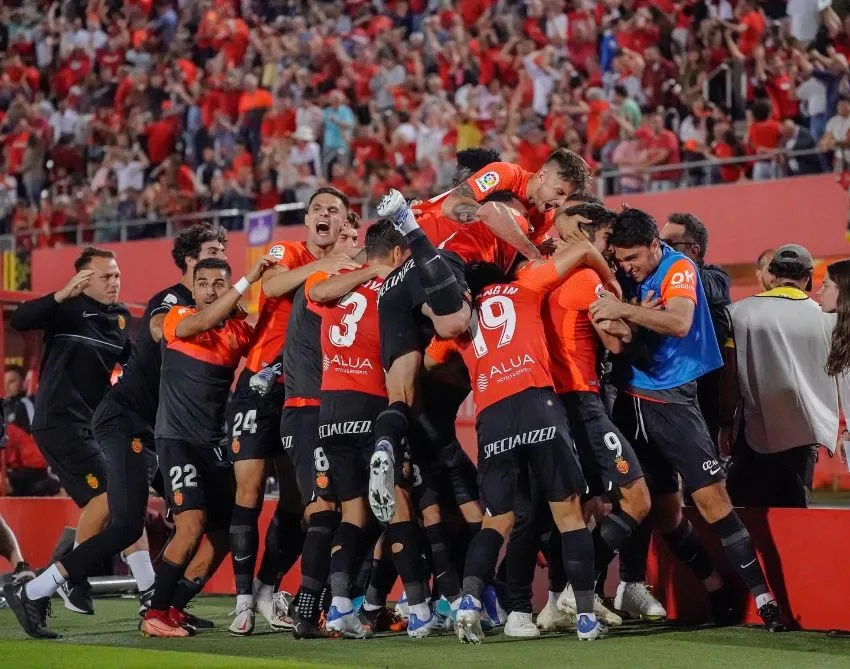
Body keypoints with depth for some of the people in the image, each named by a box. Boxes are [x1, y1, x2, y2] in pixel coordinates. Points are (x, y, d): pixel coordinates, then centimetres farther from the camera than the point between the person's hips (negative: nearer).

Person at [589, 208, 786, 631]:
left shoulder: (679, 268, -9)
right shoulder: (624, 275, 6)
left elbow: (679, 323, -25)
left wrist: (626, 311, -32)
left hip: (672, 401, -5)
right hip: (631, 401, 5)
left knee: (712, 497, -13)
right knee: (664, 511, 4)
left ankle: (761, 598, -11)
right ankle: (720, 596, 17)